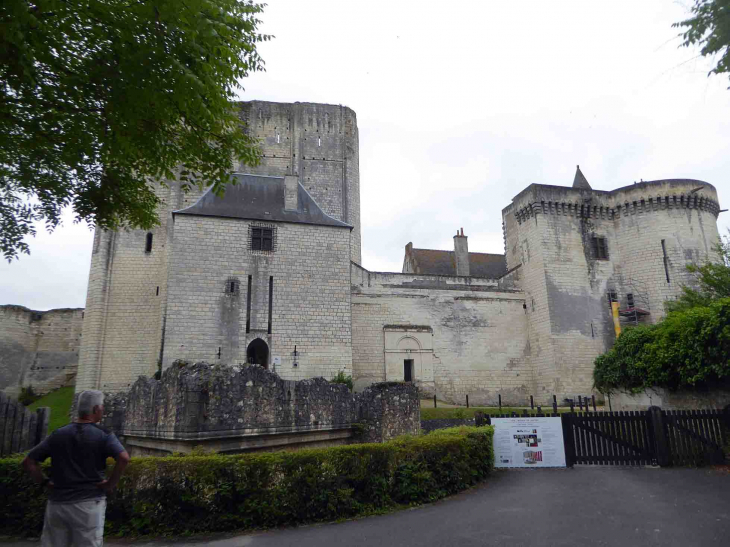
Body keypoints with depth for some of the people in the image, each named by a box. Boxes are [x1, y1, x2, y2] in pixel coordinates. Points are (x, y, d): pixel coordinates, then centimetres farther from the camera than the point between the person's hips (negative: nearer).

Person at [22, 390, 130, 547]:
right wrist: (110, 484, -11)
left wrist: (45, 482, 11)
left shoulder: (58, 434, 5)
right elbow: (124, 458, -24)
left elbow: (28, 462, 6)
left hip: (57, 503, 4)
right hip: (88, 504, -4)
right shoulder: (103, 435, -9)